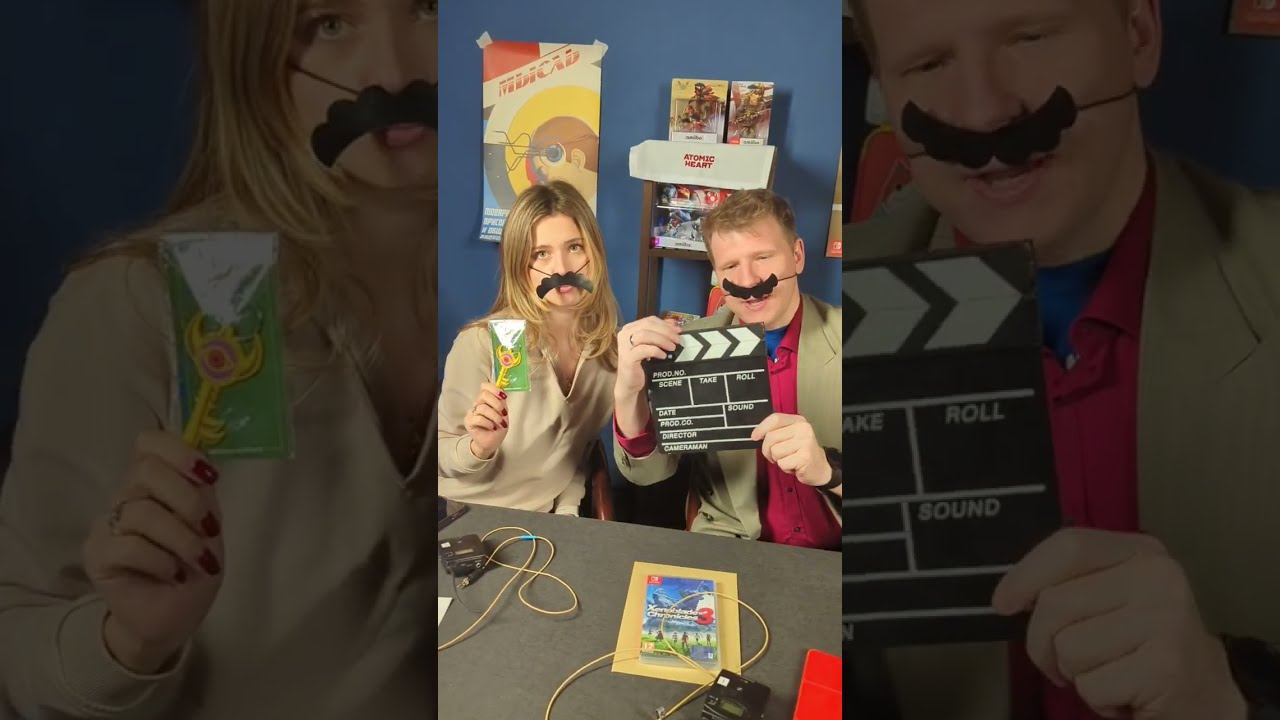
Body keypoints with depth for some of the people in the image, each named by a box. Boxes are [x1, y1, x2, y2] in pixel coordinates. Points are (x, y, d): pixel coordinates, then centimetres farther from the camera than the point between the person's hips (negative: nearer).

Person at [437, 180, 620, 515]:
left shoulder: (609, 342, -5)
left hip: (543, 524, 2)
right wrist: (480, 447, -26)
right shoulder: (482, 343, -19)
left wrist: (568, 508, -3)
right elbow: (441, 456, -9)